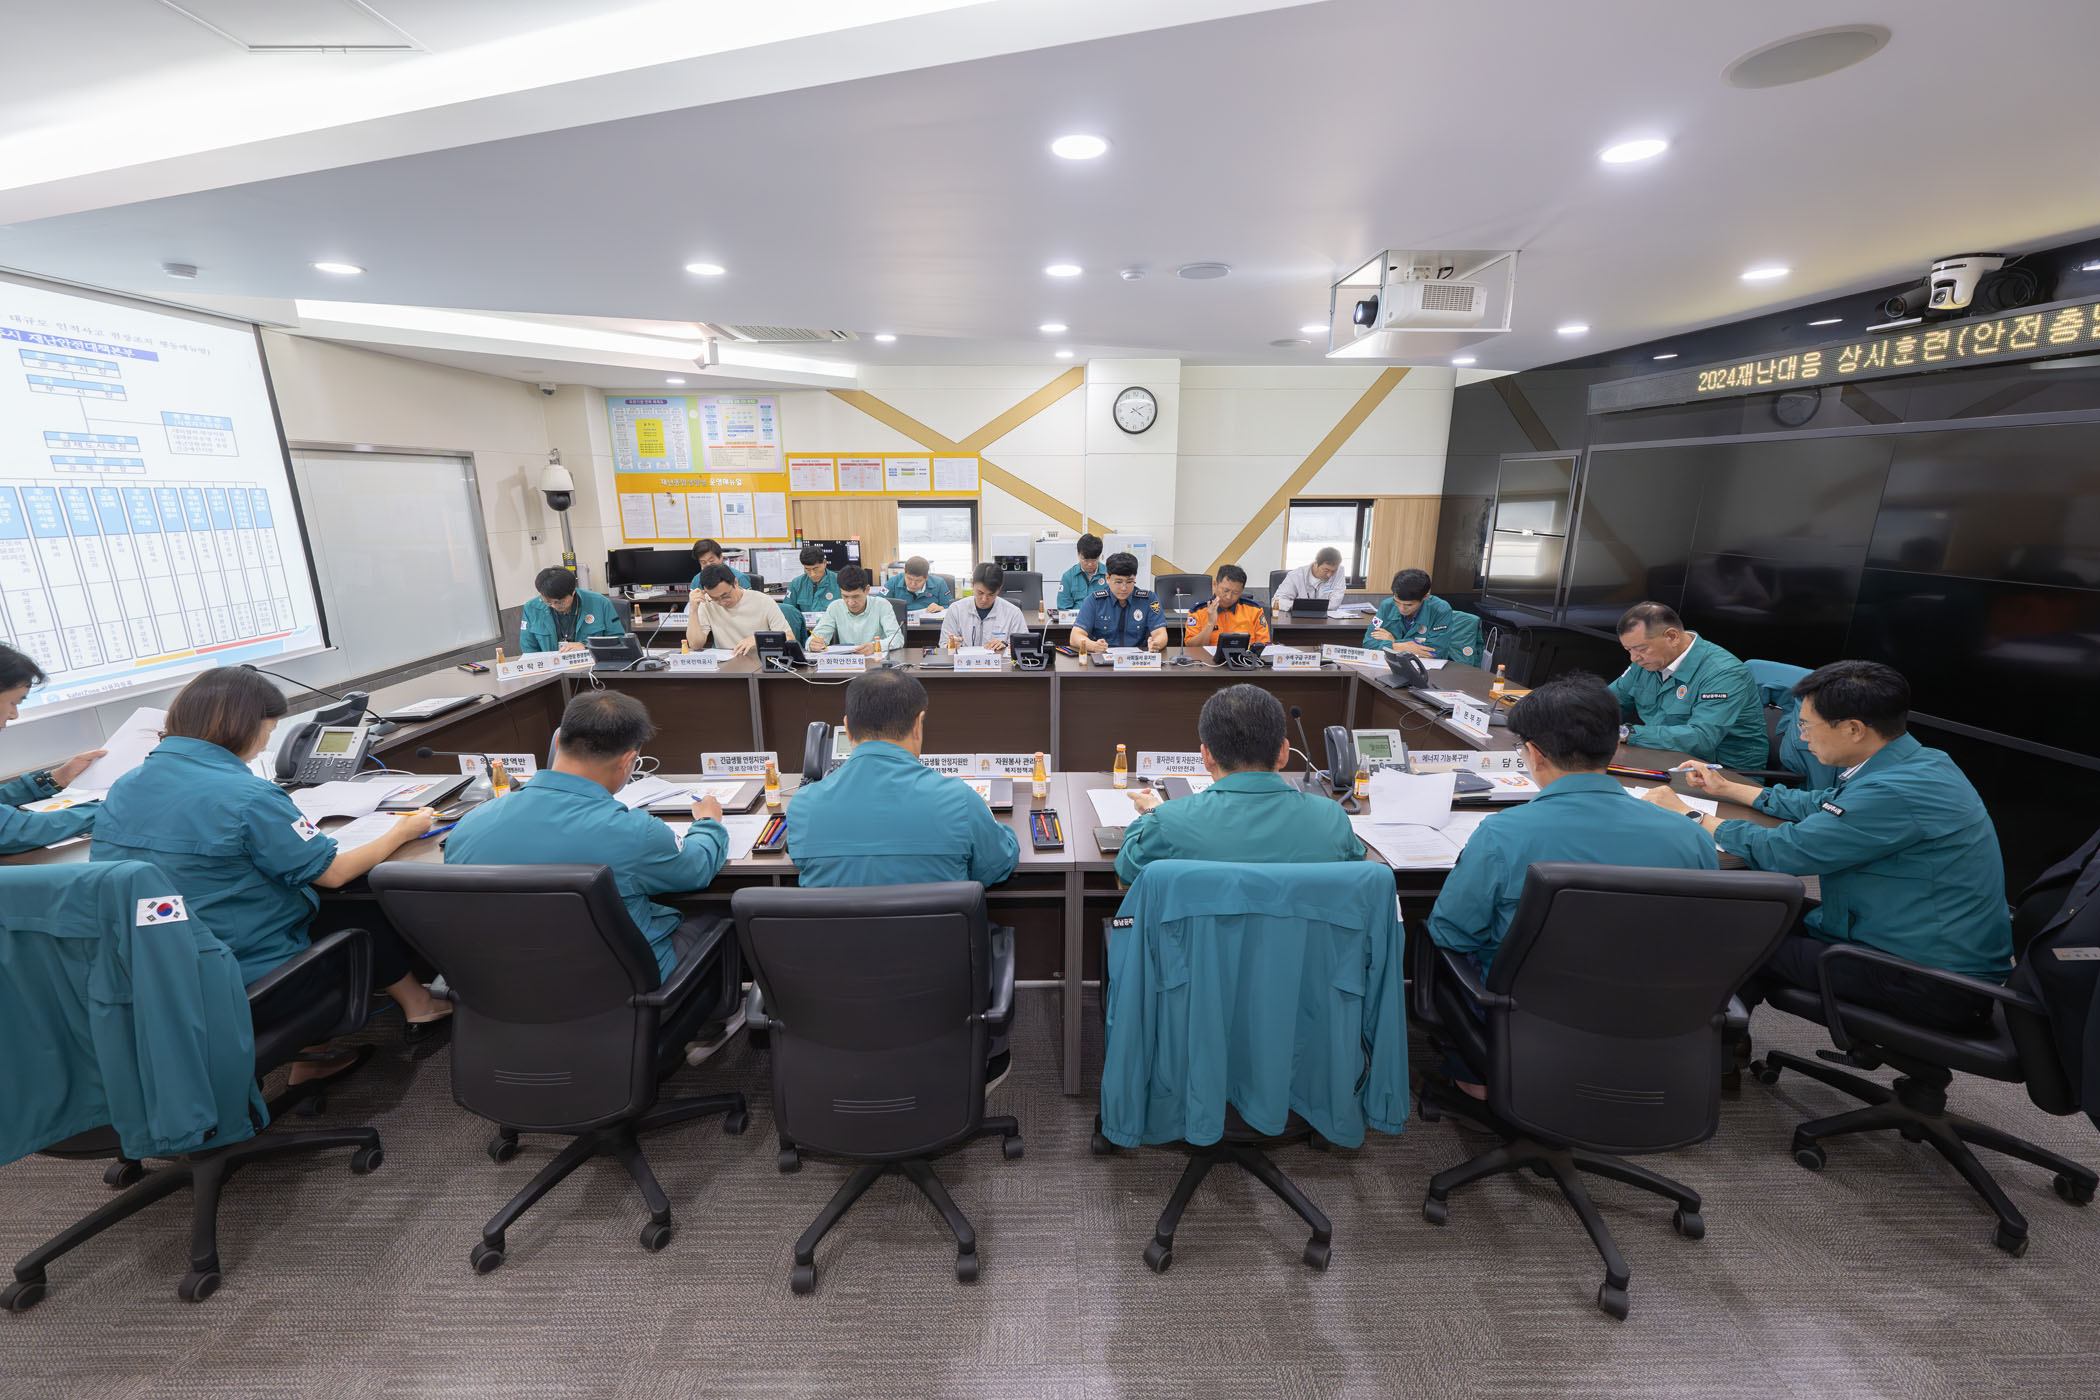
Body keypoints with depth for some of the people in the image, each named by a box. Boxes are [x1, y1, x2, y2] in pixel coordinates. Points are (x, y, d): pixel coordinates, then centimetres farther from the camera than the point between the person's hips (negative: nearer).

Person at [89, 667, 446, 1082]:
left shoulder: (123, 787, 1)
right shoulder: (247, 798, -24)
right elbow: (332, 873, -17)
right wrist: (401, 832, -3)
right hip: (249, 982, -8)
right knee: (369, 916, 12)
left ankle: (307, 1052, 25)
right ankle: (418, 1006, 32)